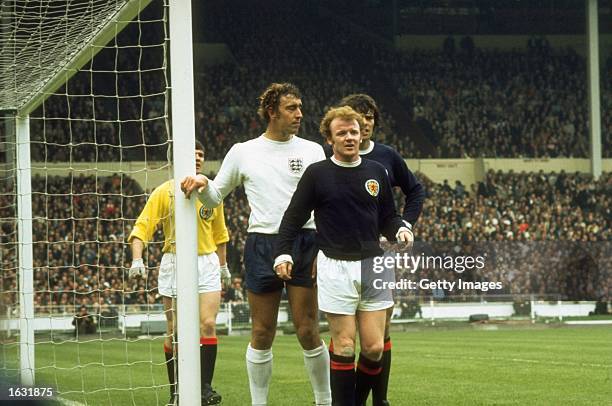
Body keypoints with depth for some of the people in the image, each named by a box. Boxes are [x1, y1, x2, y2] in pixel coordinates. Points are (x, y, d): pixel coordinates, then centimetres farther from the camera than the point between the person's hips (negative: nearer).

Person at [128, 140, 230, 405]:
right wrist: (137, 259, -21)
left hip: (207, 263, 2)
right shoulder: (165, 192, -3)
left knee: (208, 325, -9)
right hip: (174, 264, -2)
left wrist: (223, 265, 25)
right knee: (174, 331, 0)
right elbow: (142, 227, -8)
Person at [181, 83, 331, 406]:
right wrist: (202, 184, -7)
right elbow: (214, 198, 16)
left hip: (304, 244, -1)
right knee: (262, 334, 3)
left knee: (308, 332, -4)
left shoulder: (312, 151, 7)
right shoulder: (243, 152, 9)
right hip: (262, 244, 1)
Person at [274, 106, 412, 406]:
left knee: (374, 348, -1)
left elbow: (387, 217, 18)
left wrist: (400, 230, -3)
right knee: (344, 348, -4)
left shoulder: (377, 172, 10)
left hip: (373, 266, 3)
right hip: (335, 267, -3)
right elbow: (293, 217, 5)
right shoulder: (317, 174, 1)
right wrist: (283, 254, -6)